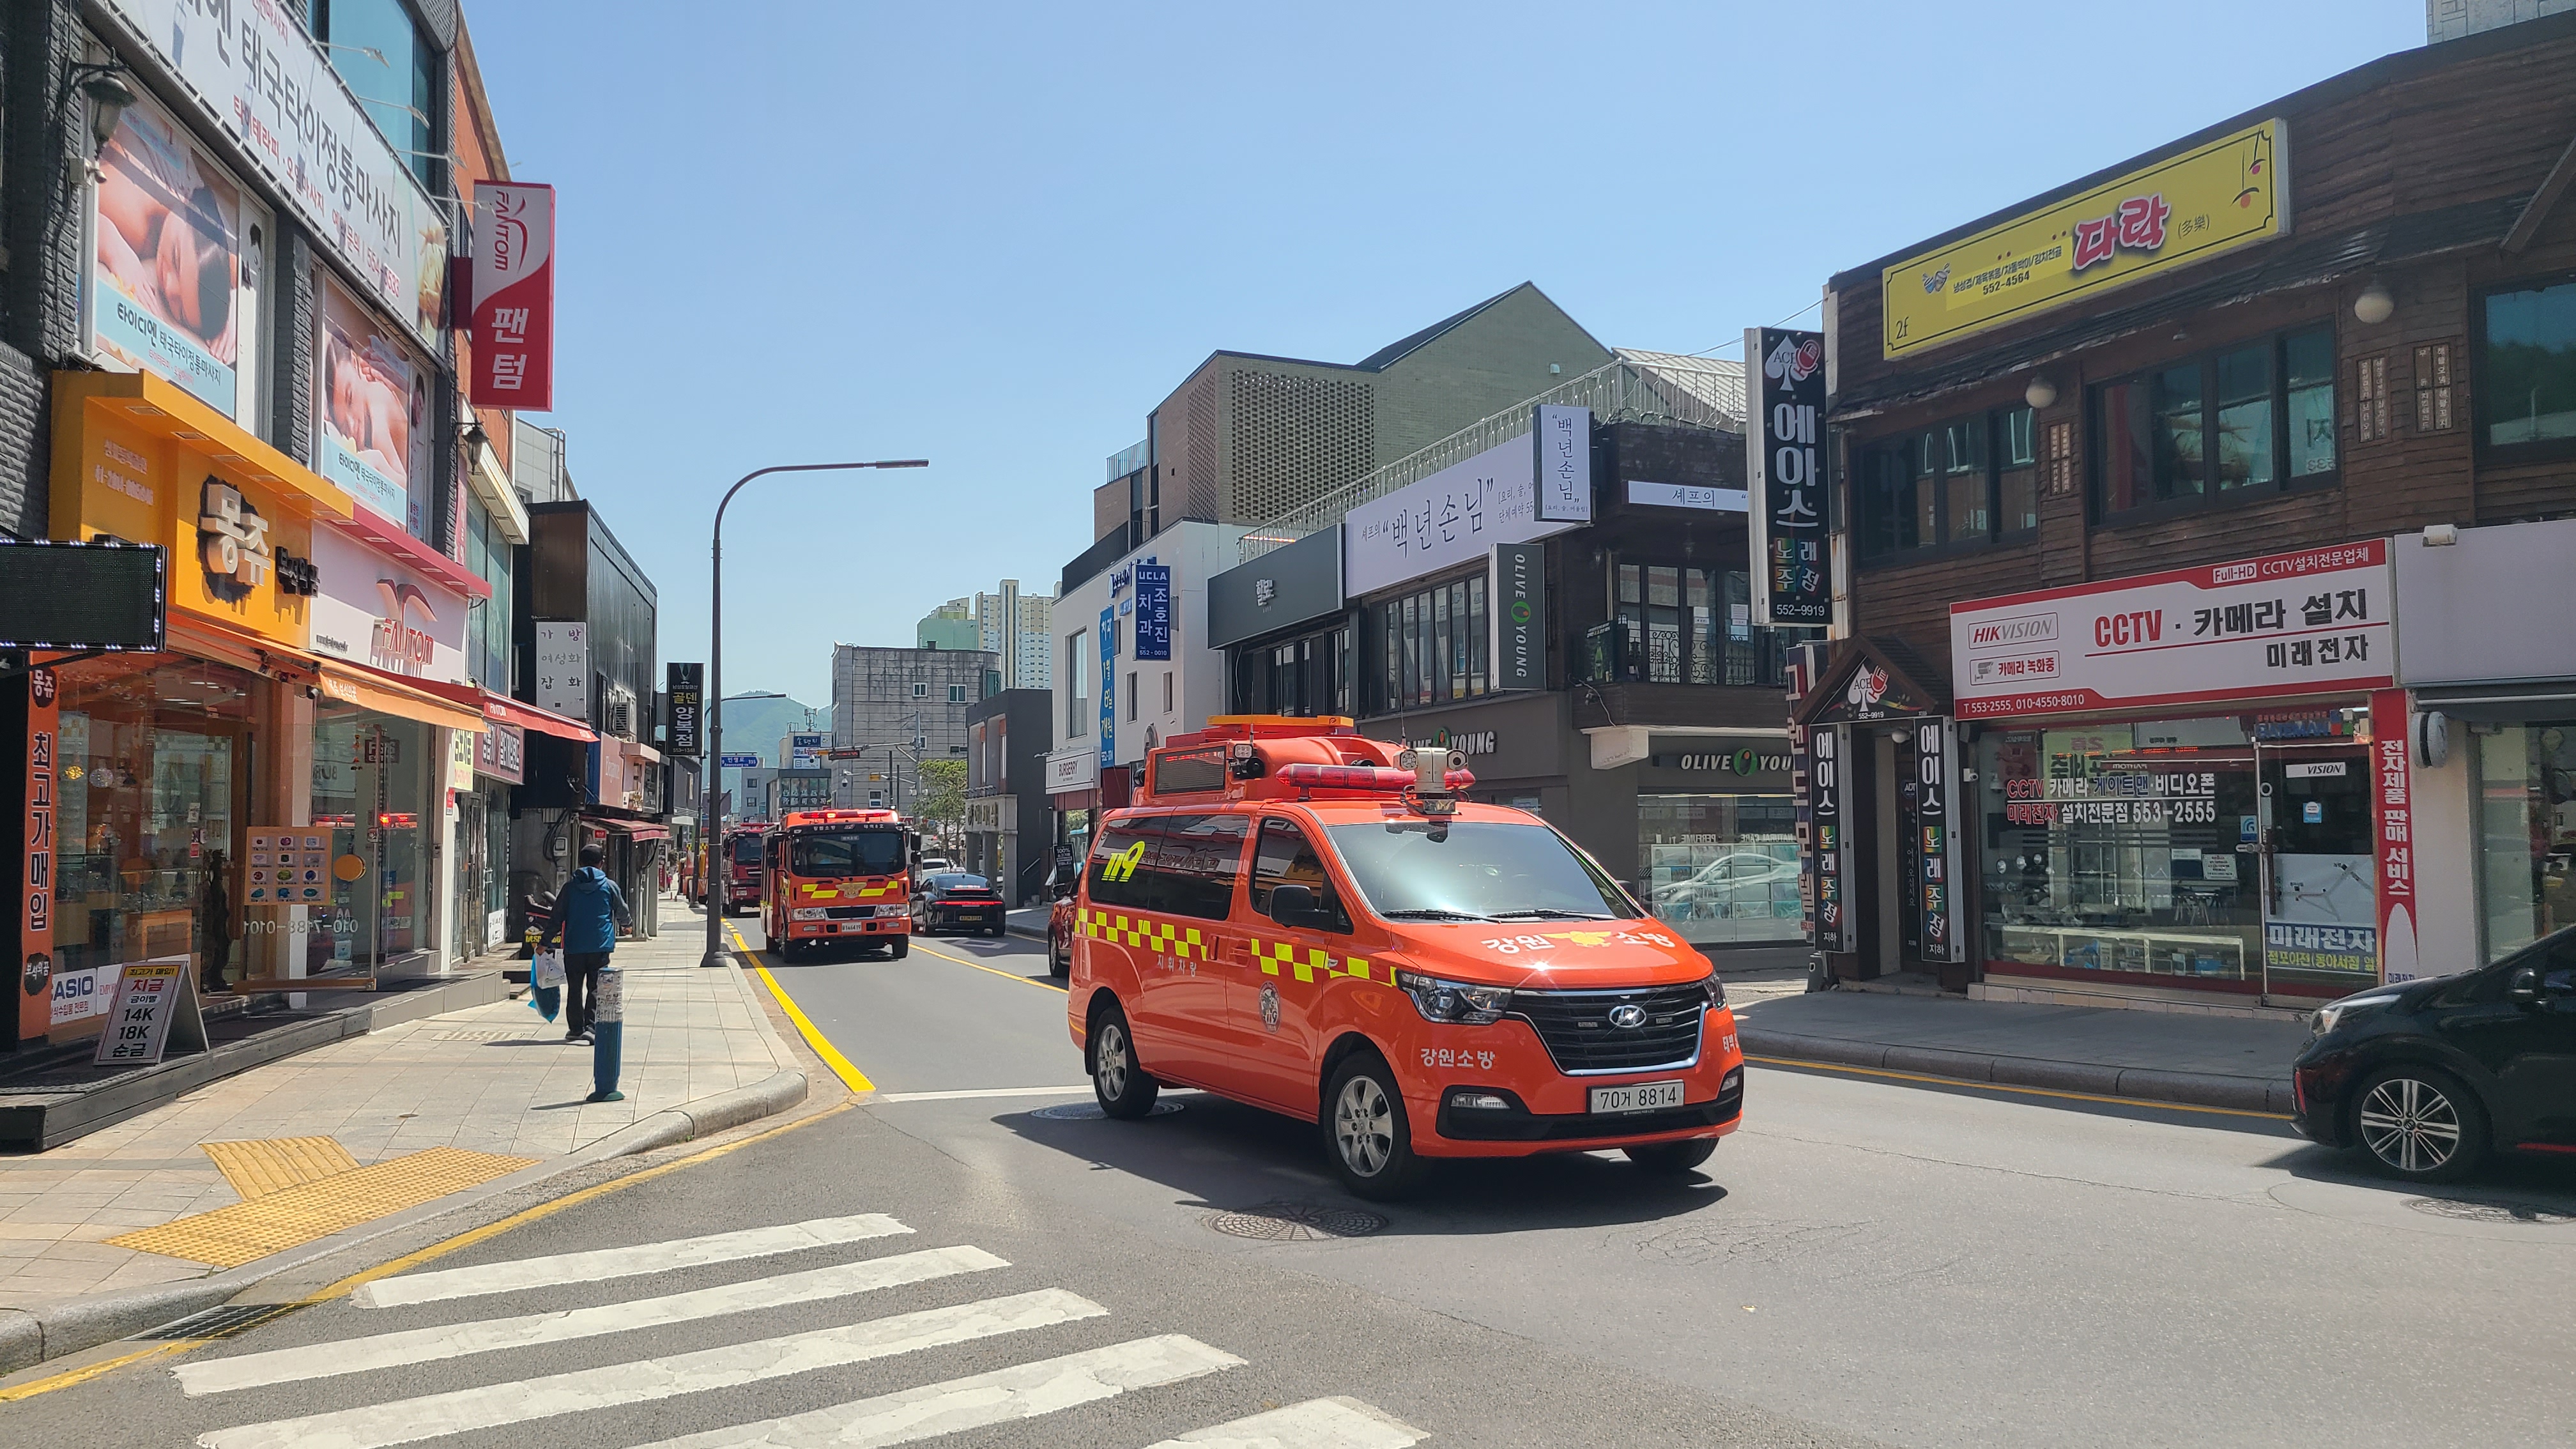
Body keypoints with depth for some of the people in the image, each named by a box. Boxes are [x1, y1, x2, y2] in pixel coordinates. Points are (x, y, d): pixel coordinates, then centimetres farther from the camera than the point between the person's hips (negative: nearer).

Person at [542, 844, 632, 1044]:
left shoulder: (570, 886, 3)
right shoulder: (609, 886, 1)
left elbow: (557, 917, 4)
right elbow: (623, 913, 12)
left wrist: (546, 942, 12)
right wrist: (627, 924, 35)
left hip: (573, 947, 1)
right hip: (600, 947, -1)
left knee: (574, 989, 10)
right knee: (595, 988, 1)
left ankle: (575, 1029, 12)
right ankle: (590, 1026, -10)